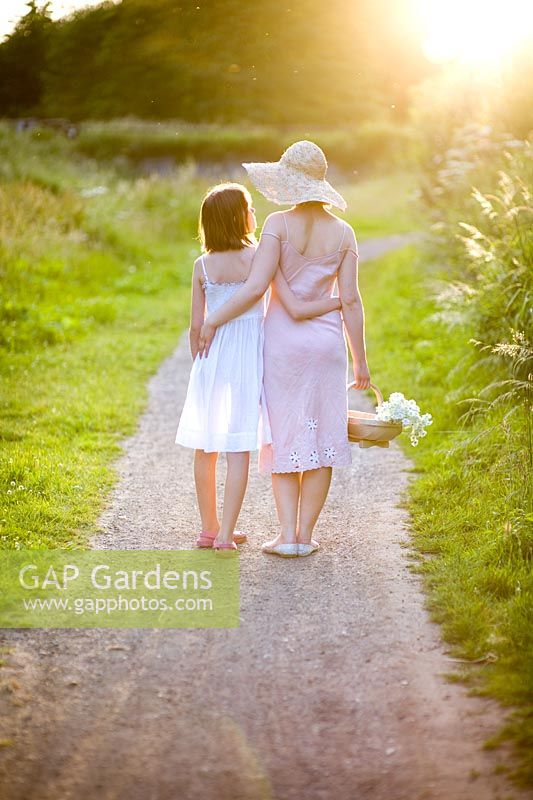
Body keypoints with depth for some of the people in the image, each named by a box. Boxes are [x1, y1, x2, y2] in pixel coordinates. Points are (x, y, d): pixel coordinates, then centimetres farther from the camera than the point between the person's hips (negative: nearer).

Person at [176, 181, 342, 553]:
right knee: (239, 449, 3)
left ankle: (209, 527, 23)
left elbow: (196, 326, 2)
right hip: (247, 359, -3)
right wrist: (340, 300, -2)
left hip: (211, 358, 3)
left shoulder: (203, 265, -2)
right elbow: (295, 309, -15)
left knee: (205, 449, 13)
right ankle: (225, 535, 3)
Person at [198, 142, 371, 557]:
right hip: (326, 341, 2)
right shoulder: (343, 232, 0)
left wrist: (212, 320, -7)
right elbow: (350, 300, -2)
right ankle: (305, 534, 11)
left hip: (282, 340, -2)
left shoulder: (279, 224, -10)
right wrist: (361, 360, 4)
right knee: (322, 437, 8)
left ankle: (287, 535, 3)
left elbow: (256, 287, -18)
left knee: (285, 437, 7)